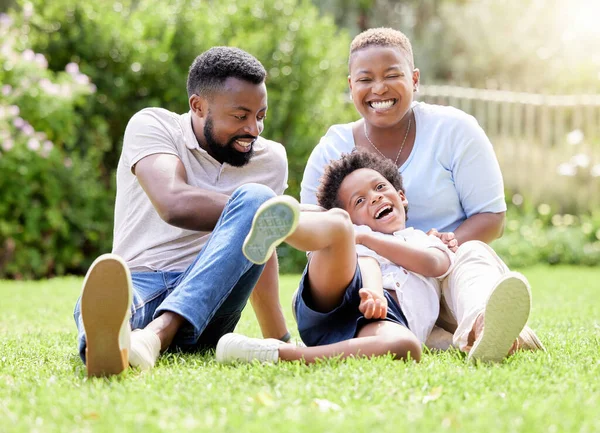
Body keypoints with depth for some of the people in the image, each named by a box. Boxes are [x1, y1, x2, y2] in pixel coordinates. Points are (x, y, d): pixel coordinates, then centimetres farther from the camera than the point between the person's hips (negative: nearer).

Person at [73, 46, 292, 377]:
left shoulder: (270, 160, 13)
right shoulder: (152, 125, -1)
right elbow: (175, 204, -19)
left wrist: (278, 341, 17)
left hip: (206, 298, 3)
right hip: (137, 284, -2)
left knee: (256, 197, -24)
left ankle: (158, 334, -44)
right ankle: (113, 341, -78)